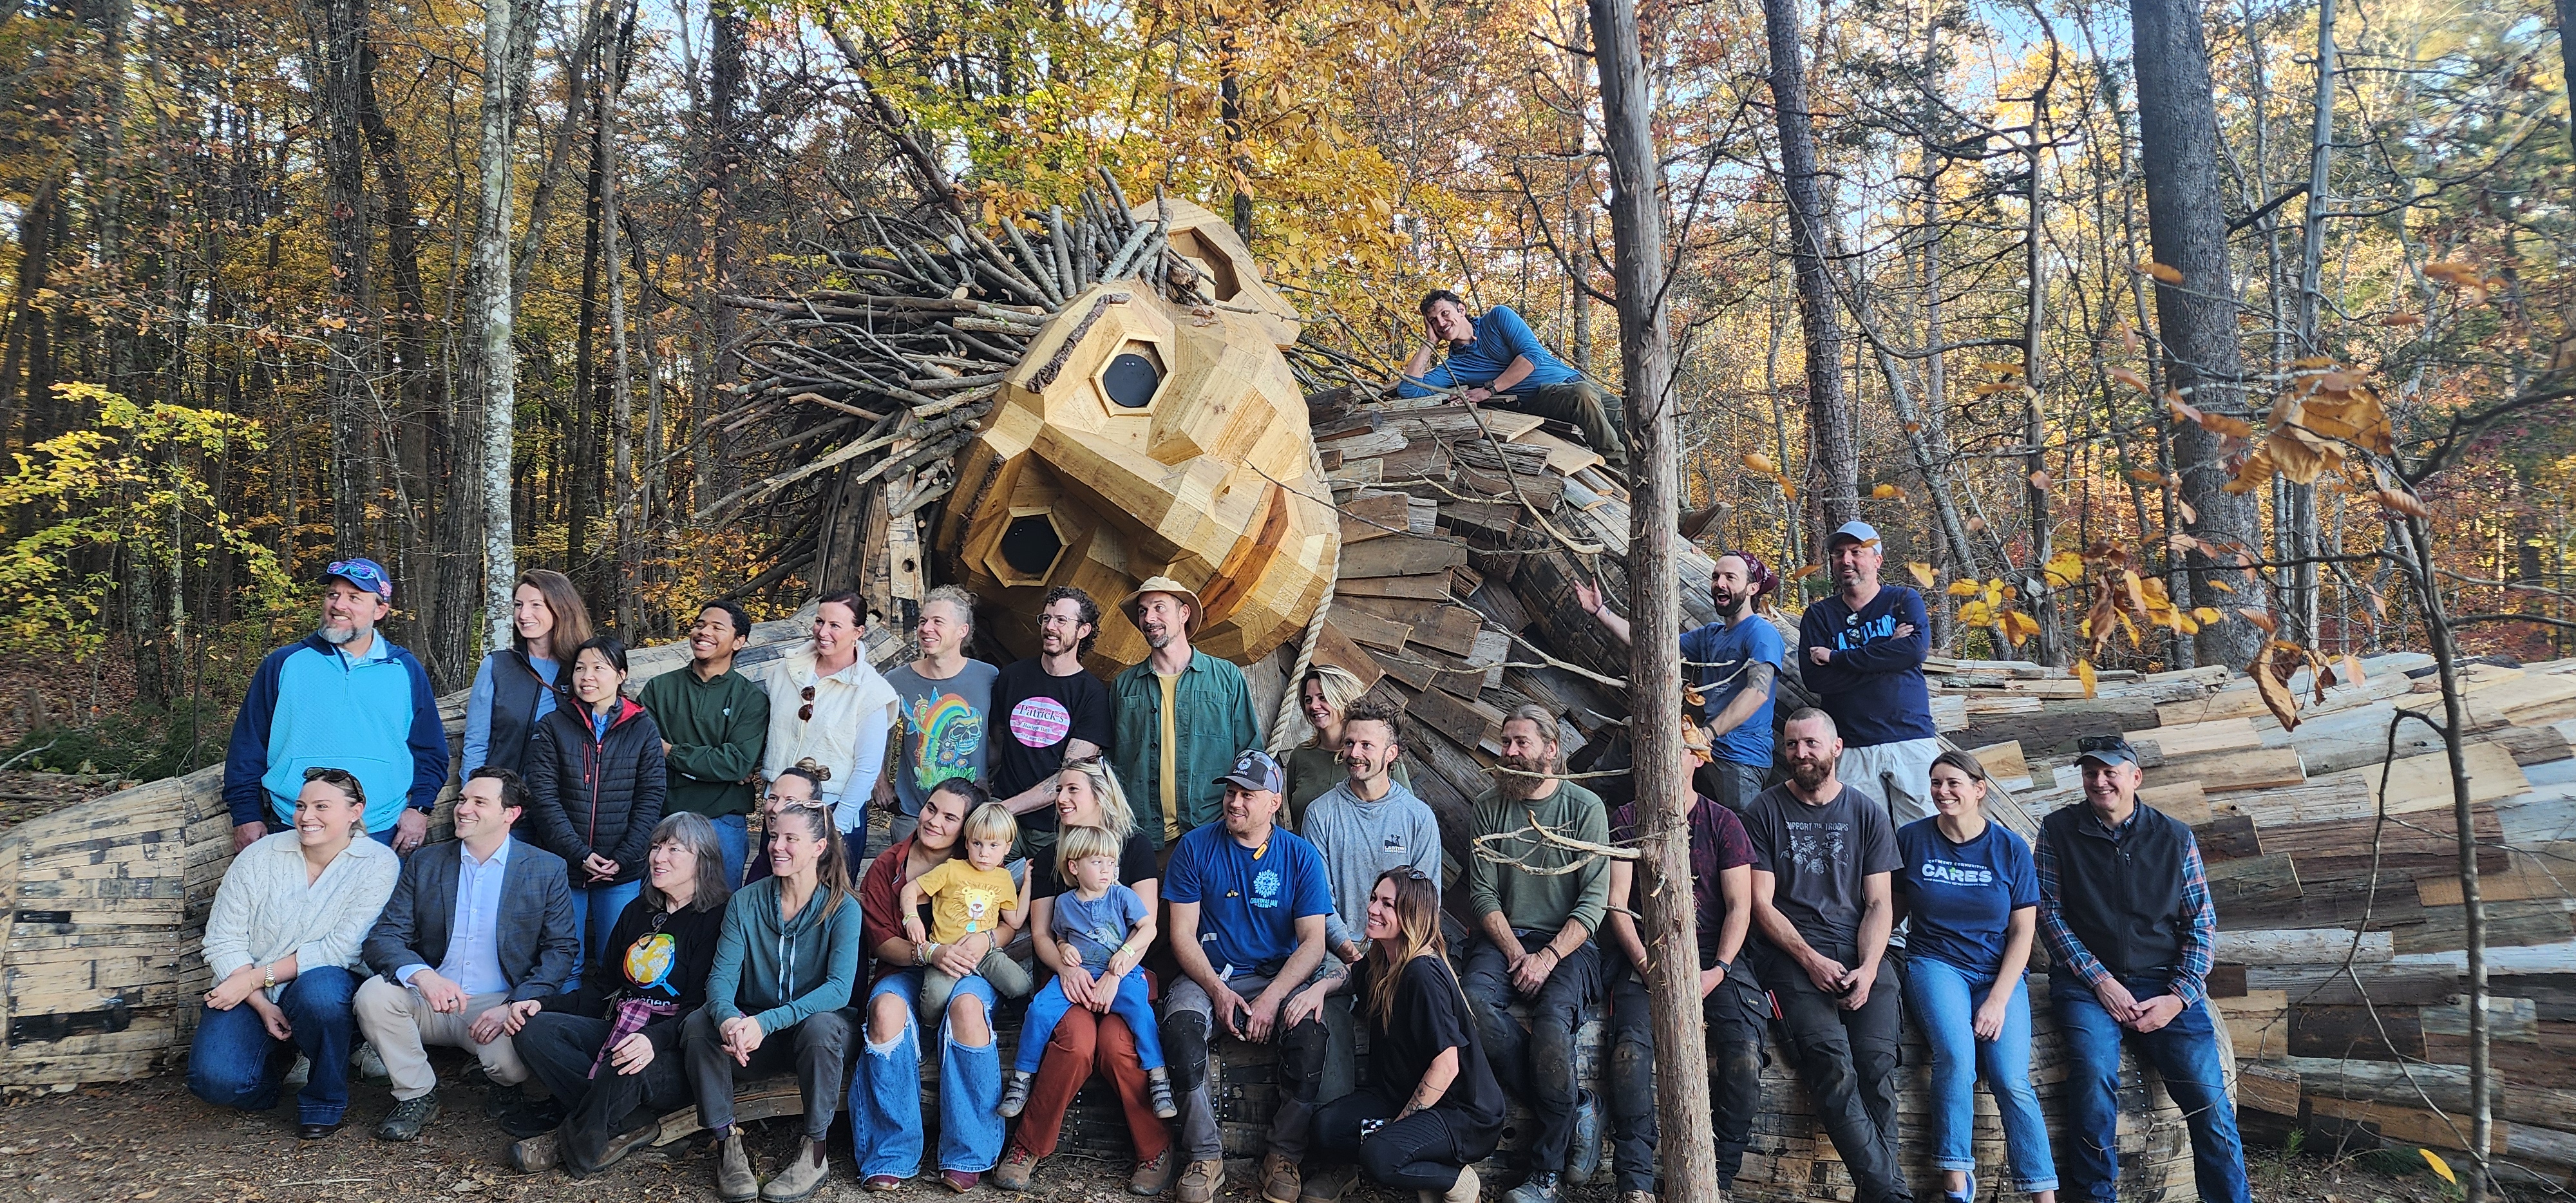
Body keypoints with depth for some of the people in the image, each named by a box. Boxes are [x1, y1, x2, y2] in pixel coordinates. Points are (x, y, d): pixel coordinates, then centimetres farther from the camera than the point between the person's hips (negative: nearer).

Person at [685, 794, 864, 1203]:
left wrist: (766, 1022, -36)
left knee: (821, 1027, -36)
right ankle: (728, 1145, -15)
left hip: (815, 1021, -3)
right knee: (699, 1025, -25)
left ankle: (814, 1153, -20)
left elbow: (839, 988, -23)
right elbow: (722, 975, -9)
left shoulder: (842, 909, -11)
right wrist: (728, 1018, -34)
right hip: (753, 1036, 3)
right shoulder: (746, 902, -1)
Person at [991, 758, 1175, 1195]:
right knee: (1076, 1037, -32)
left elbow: (1147, 926, -3)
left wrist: (1114, 974, -18)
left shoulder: (1135, 846, 5)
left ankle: (1156, 1150, -16)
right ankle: (1029, 1147, -18)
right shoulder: (1048, 860, 15)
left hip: (1128, 973, -2)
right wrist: (1067, 967, -13)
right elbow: (1040, 934, 9)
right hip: (1072, 975, 2)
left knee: (1115, 1040, -33)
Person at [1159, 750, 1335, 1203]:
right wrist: (1218, 991, -17)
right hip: (1210, 976, 0)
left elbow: (1312, 941, -4)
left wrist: (1271, 998, -18)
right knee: (1182, 1025, -32)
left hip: (1280, 978, 0)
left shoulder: (1300, 855, 1)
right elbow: (1183, 935, -1)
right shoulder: (1195, 847, 1)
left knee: (1309, 1031, -31)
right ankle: (1205, 1158, -18)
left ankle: (1285, 1157, -12)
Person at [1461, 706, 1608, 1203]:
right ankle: (1577, 1111, -19)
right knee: (1475, 1002, -29)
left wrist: (1548, 957, -14)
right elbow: (1483, 893, 4)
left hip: (1567, 942, -3)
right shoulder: (1489, 806, 7)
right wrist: (1516, 952, -10)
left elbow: (1594, 900, -4)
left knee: (1552, 1022, -31)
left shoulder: (1585, 807, 0)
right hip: (1504, 937, 3)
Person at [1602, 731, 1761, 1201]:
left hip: (1714, 955, 1)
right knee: (1631, 1043, -29)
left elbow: (1739, 906, 4)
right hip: (1645, 955, 0)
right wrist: (1645, 965, -12)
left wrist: (1718, 970, -11)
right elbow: (1617, 903, 3)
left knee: (1744, 1047, -26)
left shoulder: (1723, 822, 10)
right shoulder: (1627, 820, 10)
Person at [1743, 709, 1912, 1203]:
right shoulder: (1765, 811, 7)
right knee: (1830, 1060, -26)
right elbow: (1760, 903, 3)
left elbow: (1878, 904, 8)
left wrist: (1867, 970, -9)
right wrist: (1811, 960, -10)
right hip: (1791, 953, -2)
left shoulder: (1867, 813, 13)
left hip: (1860, 954, 2)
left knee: (1877, 1060, -23)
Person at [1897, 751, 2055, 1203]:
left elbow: (2022, 931, 2)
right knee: (1956, 1056, -29)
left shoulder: (2010, 849, 3)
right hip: (1935, 963, -1)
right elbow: (1893, 908, 9)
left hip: (1999, 972, 1)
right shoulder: (1911, 839, 2)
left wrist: (1999, 1000, -9)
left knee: (2011, 1080, -19)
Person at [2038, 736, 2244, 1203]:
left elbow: (2201, 923, 7)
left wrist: (2179, 996, -6)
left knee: (2208, 1089, -17)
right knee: (2095, 1071, -28)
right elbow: (2050, 912, -1)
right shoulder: (2058, 831, 3)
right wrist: (2099, 980, -11)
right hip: (2087, 981, -1)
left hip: (2162, 983, 2)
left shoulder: (2175, 837, 7)